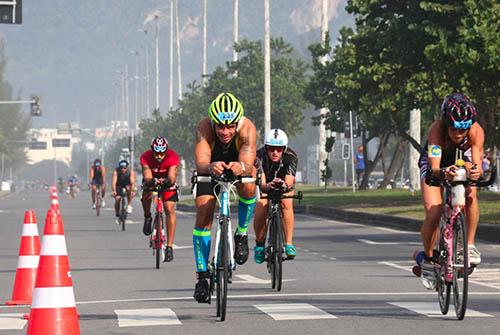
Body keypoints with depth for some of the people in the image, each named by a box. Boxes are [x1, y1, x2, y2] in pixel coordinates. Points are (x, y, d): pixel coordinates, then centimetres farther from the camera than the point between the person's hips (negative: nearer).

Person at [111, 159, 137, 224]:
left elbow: (132, 182, -37)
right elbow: (114, 182, -38)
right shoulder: (116, 171, -29)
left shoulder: (131, 171, -28)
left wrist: (132, 191, -54)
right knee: (117, 198, -15)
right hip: (119, 185, 0)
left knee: (128, 188, -34)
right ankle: (117, 216, 3)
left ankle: (129, 205, -18)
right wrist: (114, 191, -55)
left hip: (127, 184, 0)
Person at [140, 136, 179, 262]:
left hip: (167, 182, -1)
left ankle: (170, 246, -19)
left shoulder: (173, 157, -31)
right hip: (152, 181, 1)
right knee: (147, 196, -31)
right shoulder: (145, 157, -29)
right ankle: (147, 217, 3)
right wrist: (152, 181, -59)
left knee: (169, 209, -18)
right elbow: (147, 178, -36)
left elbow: (172, 178, -38)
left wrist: (166, 181, -61)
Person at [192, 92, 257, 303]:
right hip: (211, 169, 0)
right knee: (203, 214, -14)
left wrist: (241, 167, -68)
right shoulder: (204, 128, -34)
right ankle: (202, 276, -6)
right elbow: (201, 163, -45)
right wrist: (210, 167, -68)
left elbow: (248, 165, -45)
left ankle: (241, 233, -8)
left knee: (248, 188, -33)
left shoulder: (247, 129, -35)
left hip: (238, 165, 0)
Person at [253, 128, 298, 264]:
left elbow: (289, 181, -40)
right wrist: (268, 186, -63)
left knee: (286, 204, -29)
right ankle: (260, 244, 3)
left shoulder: (290, 157, -30)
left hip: (283, 184, 0)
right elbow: (261, 183, -41)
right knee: (260, 211, -22)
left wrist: (285, 185, -63)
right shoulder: (259, 156, -32)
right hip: (264, 185, 0)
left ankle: (289, 244, -24)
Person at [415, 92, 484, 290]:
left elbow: (478, 166, -40)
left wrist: (475, 171, -63)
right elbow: (434, 168, -45)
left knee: (470, 194, -31)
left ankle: (470, 245, -16)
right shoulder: (436, 130, -38)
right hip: (435, 165, -1)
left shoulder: (476, 131, -33)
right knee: (433, 215, -17)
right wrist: (443, 173, -68)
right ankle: (427, 259, 7)